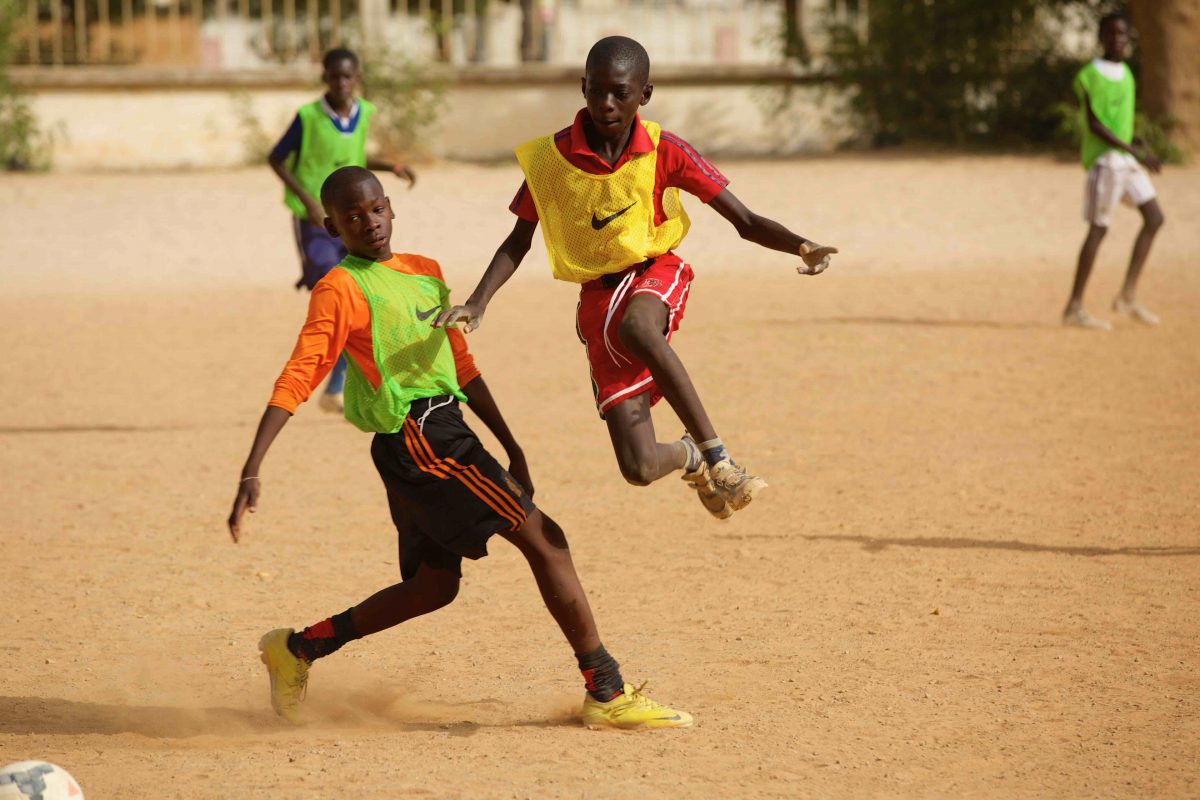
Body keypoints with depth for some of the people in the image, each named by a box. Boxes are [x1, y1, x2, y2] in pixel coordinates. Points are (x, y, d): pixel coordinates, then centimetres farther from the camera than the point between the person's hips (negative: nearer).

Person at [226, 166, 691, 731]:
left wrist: (512, 450, 22)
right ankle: (608, 694, -8)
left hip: (444, 435, 9)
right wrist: (251, 472, -22)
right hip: (417, 436, -9)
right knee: (543, 540, -9)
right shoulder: (340, 289, -8)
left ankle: (299, 649, 25)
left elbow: (461, 366, 23)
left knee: (434, 586, 16)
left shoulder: (425, 272, 17)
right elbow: (296, 379, -15)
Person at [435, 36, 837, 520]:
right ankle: (690, 457, 31)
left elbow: (745, 222, -8)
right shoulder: (549, 158, -8)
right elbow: (518, 243, 4)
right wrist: (478, 303, -11)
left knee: (636, 327, -43)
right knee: (639, 467, -10)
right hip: (597, 297, 1)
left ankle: (715, 452, -30)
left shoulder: (665, 153, -9)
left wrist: (801, 246, -26)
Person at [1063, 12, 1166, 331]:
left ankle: (1128, 295, 6)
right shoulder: (1089, 77, -12)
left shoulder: (1125, 73, 15)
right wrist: (1133, 151, -22)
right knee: (1098, 229, -8)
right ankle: (1074, 307, -4)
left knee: (1154, 217, 3)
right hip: (1104, 159, -9)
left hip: (1126, 159, 9)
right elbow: (1094, 124, -18)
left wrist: (1134, 141, 5)